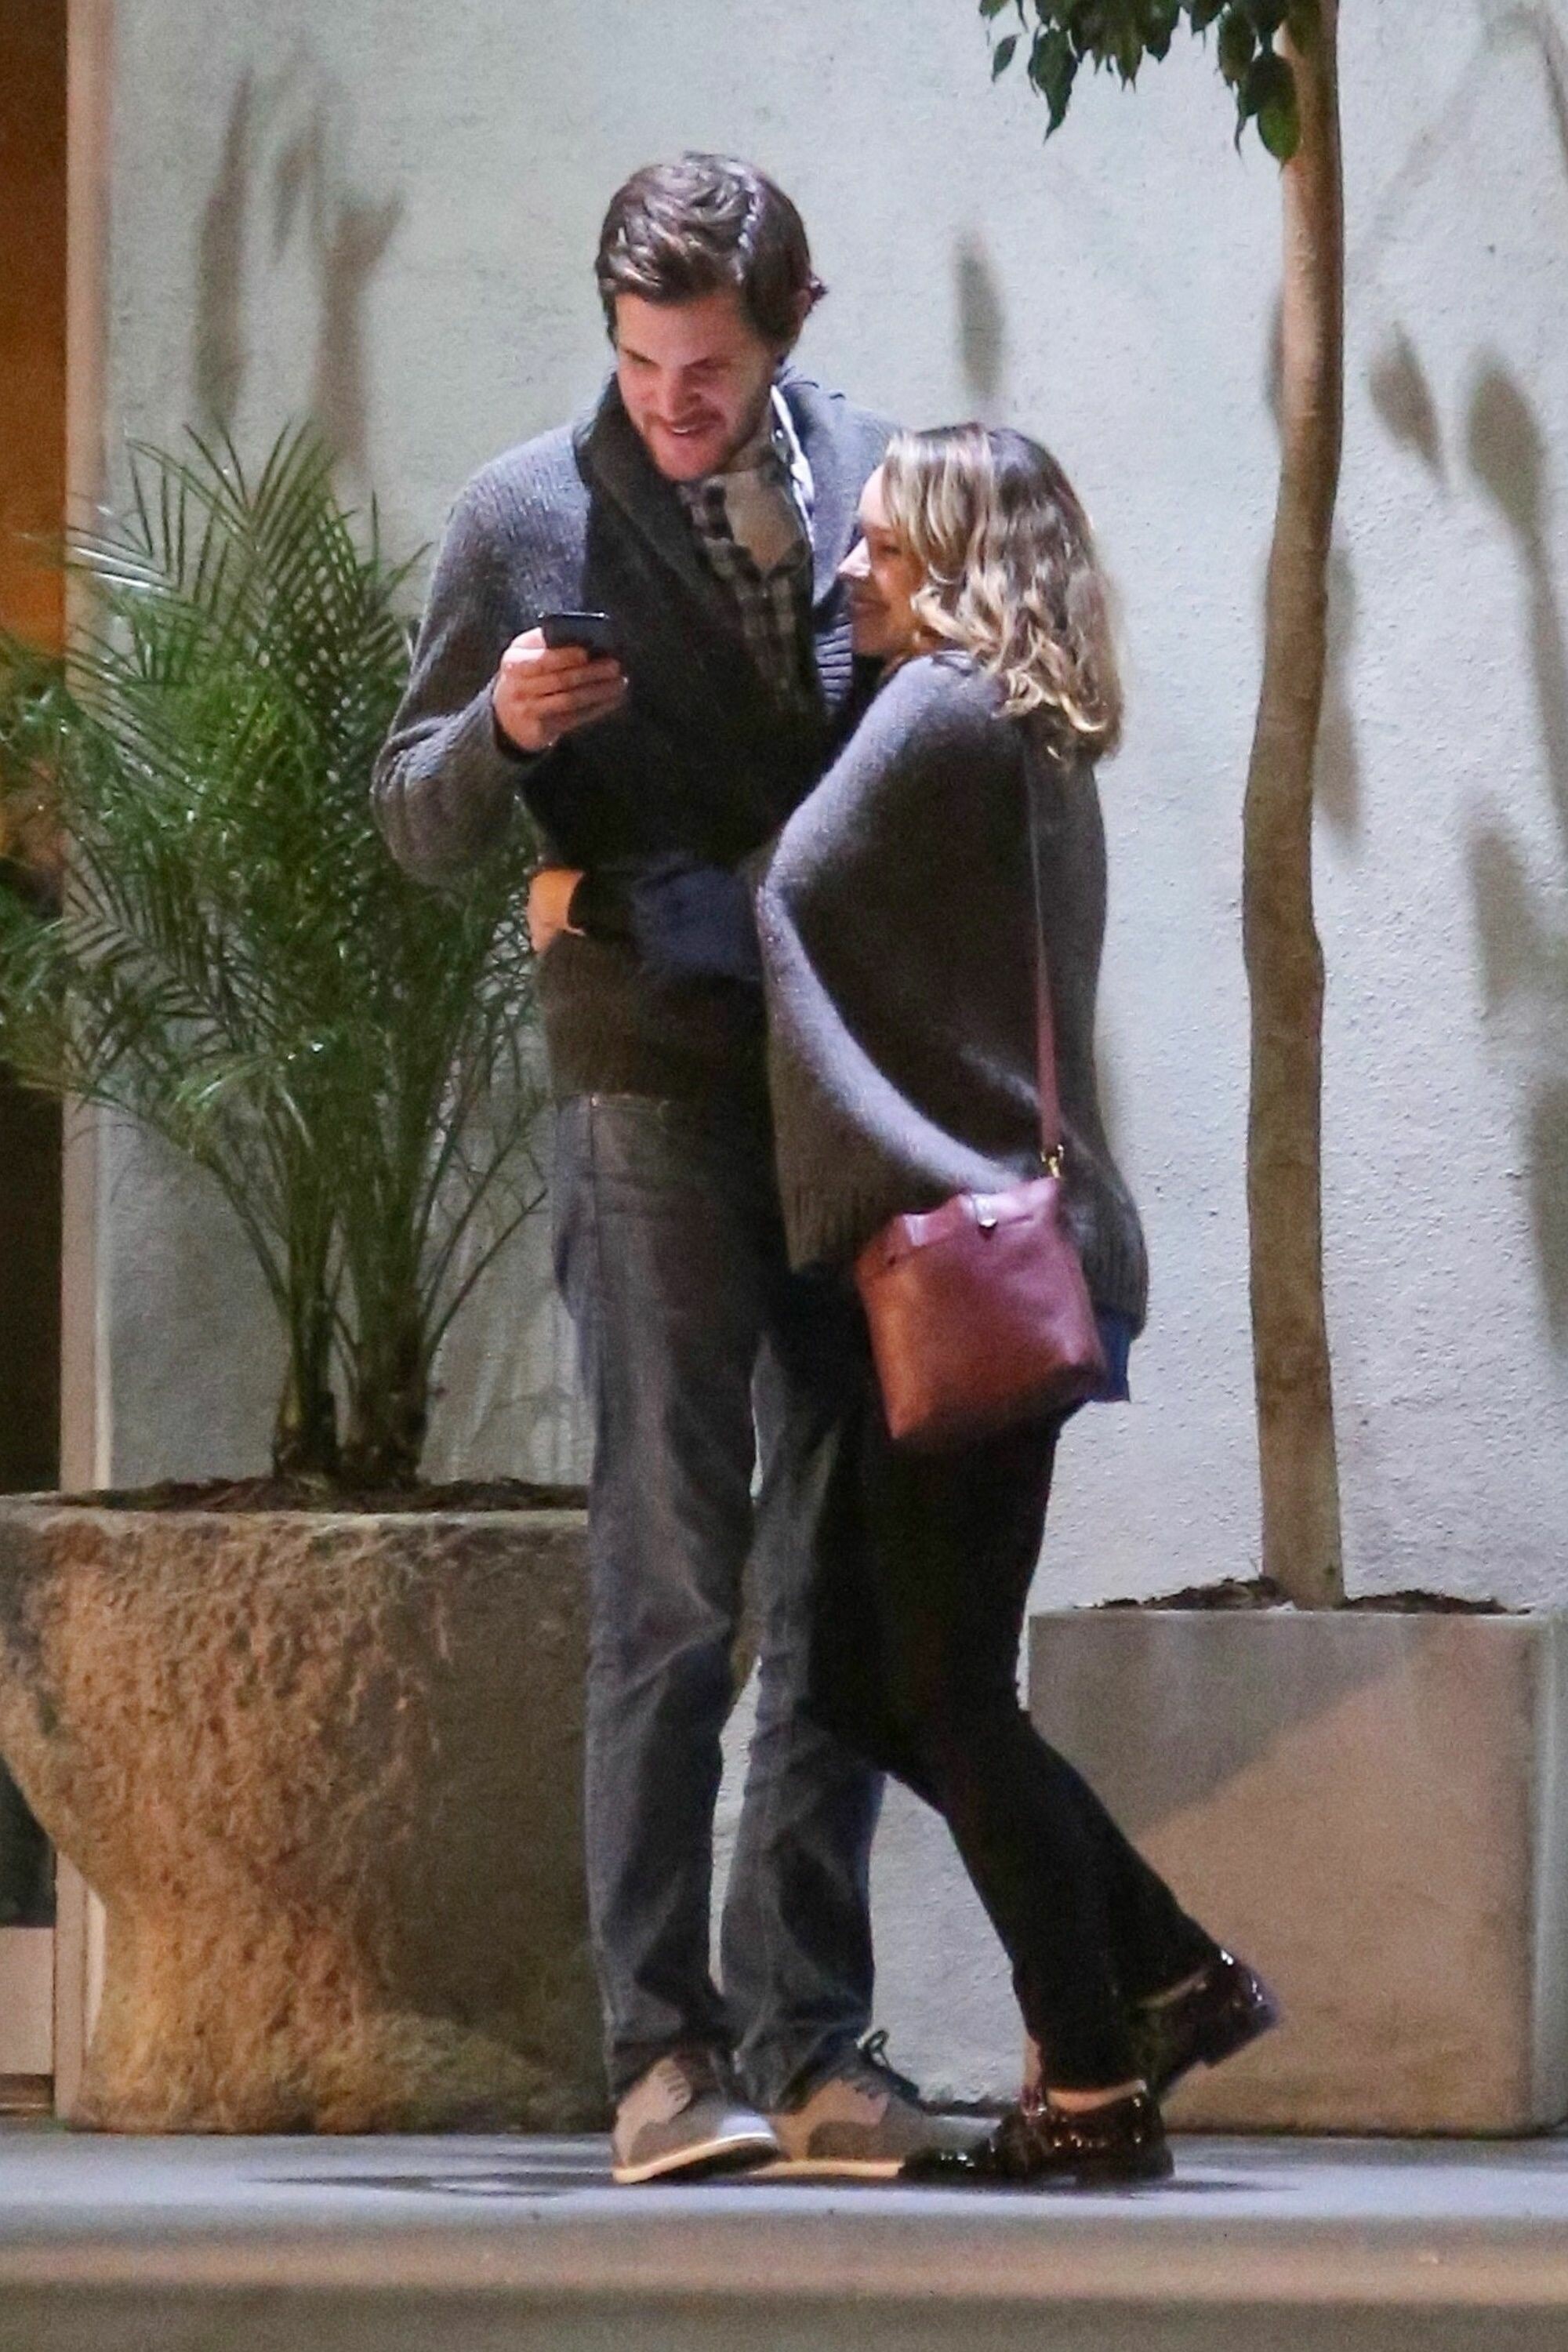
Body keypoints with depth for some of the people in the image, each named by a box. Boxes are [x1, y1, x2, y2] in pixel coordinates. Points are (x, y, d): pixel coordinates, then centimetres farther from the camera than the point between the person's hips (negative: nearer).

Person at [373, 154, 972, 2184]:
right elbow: (419, 828, 5)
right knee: (671, 1575, -6)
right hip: (659, 1084, -3)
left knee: (844, 1578, 4)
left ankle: (810, 2043, 8)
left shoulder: (875, 476, 7)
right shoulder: (525, 518, 1)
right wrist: (505, 729, -14)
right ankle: (662, 2045, -4)